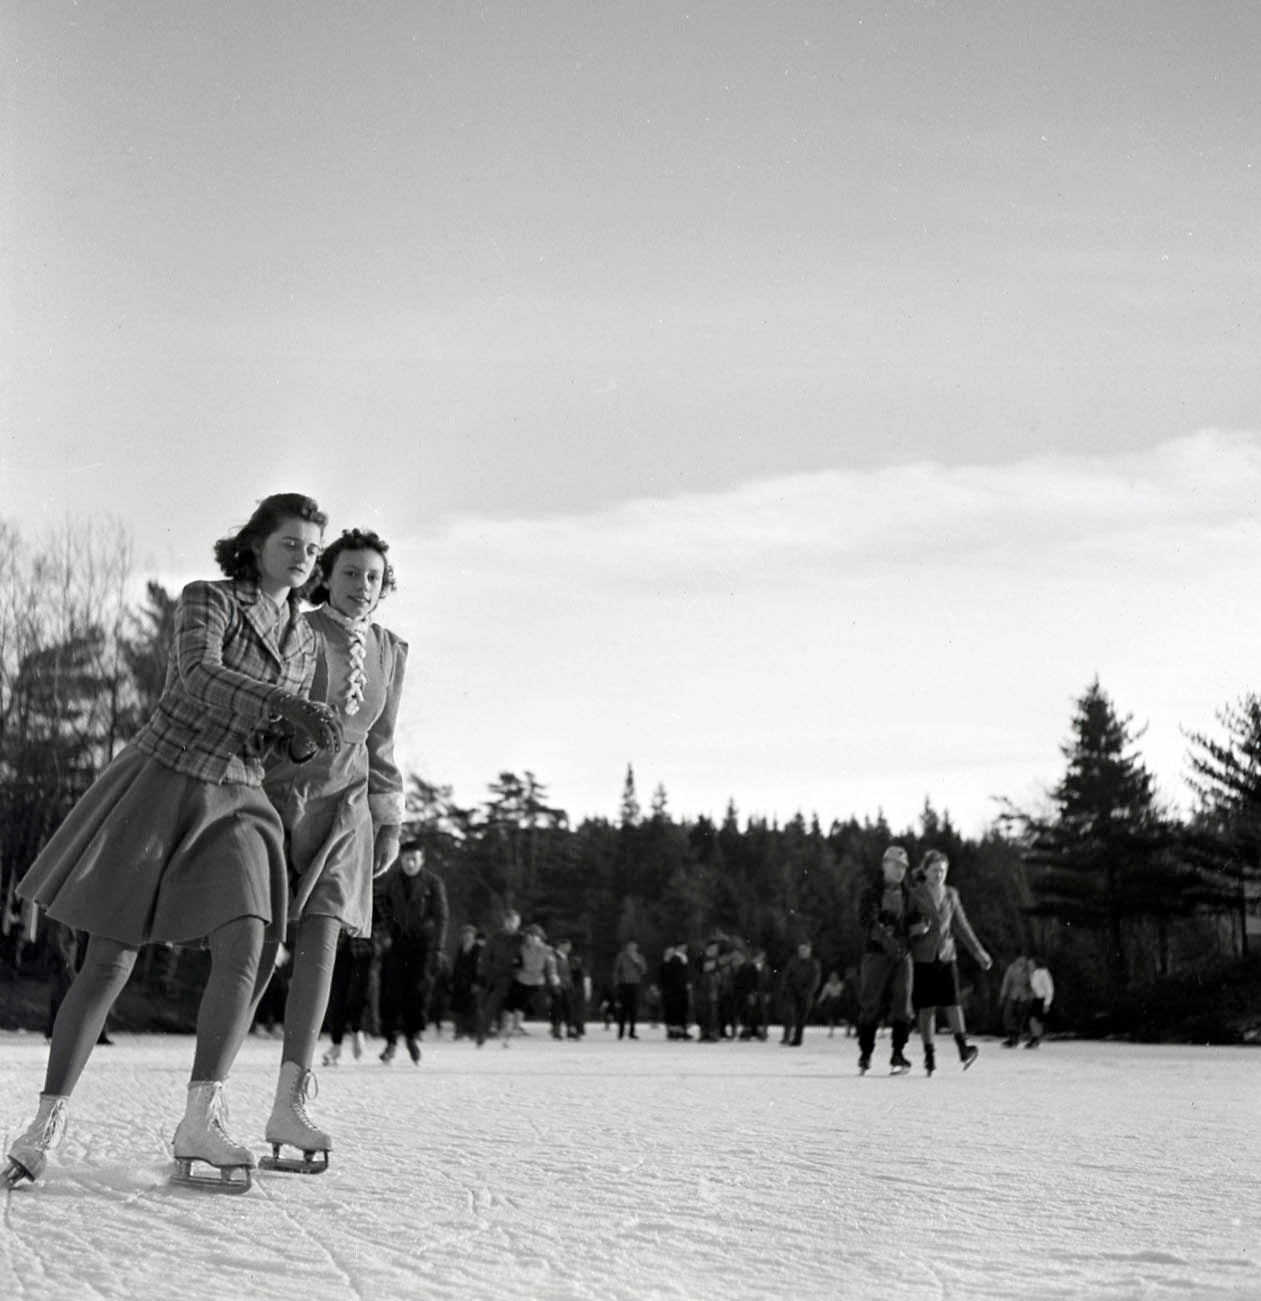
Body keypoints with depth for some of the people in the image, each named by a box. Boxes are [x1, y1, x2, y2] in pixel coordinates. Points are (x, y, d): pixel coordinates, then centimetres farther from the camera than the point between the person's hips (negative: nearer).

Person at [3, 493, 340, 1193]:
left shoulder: (304, 641, 12)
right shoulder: (205, 599, -6)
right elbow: (199, 676, -26)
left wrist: (310, 736, -10)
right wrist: (292, 705, -40)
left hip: (232, 804, 4)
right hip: (158, 787, -4)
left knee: (249, 948, -21)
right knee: (110, 963, -5)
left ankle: (199, 1123, -23)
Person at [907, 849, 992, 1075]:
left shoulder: (951, 894, 11)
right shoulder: (915, 894, 0)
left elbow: (961, 926, 14)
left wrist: (978, 951, 9)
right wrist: (915, 929, -19)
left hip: (946, 955, 2)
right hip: (923, 956, -2)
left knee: (952, 1001, -11)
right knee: (927, 1006, -1)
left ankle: (963, 1048, -18)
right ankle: (929, 1054, 5)